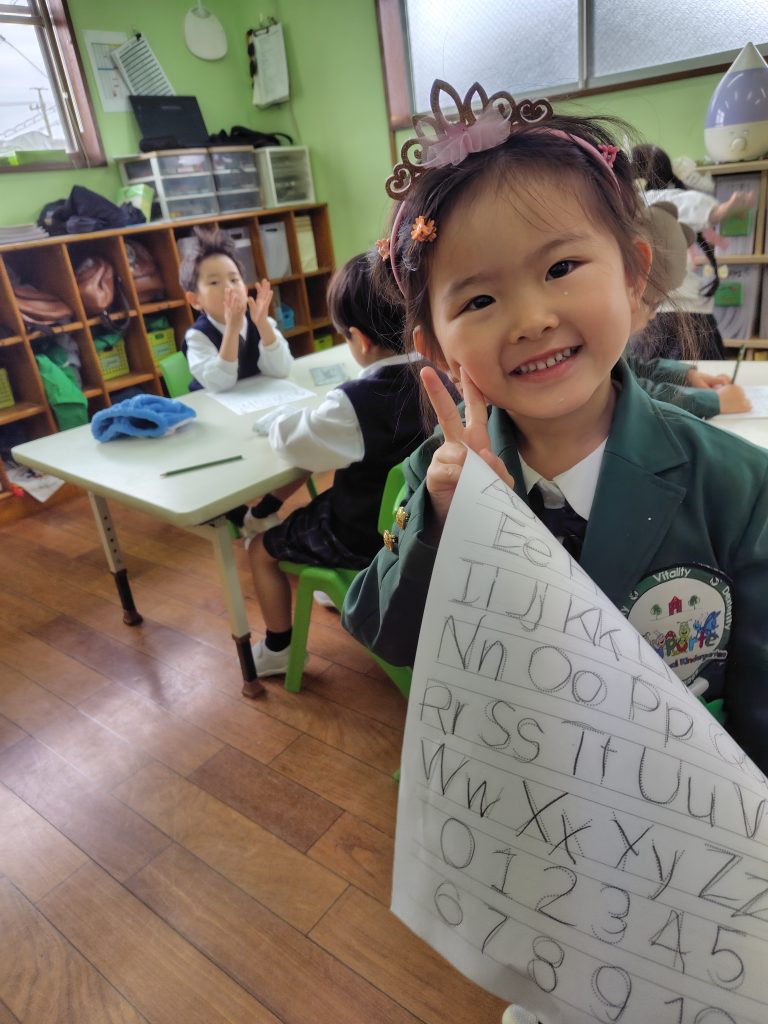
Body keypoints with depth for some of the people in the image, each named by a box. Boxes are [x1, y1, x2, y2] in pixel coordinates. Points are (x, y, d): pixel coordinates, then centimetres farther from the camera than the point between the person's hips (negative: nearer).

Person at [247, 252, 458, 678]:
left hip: (365, 538, -7)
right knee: (327, 499, 36)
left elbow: (294, 442, -22)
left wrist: (279, 422, 1)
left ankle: (278, 650, 27)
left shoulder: (356, 402, -30)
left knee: (261, 549, 14)